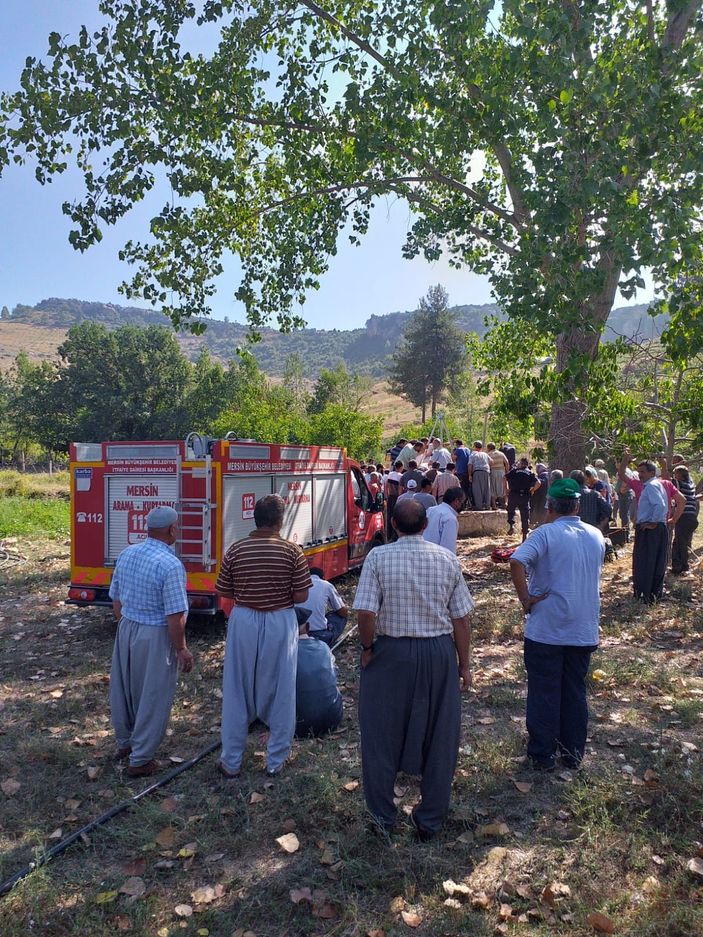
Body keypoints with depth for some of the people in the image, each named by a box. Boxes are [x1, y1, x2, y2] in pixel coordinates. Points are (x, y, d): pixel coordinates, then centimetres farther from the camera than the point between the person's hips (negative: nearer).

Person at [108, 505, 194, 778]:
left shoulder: (126, 554, 0)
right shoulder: (170, 565, -23)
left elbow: (116, 600, 10)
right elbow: (175, 617, -22)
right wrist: (182, 650, -10)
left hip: (126, 630, 8)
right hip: (155, 637, -7)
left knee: (123, 689, 22)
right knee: (152, 697, 8)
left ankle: (124, 743, 43)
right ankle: (140, 760, 20)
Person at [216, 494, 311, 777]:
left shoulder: (235, 550, -5)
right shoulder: (292, 551, -9)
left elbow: (225, 592, 1)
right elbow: (301, 596, -8)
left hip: (244, 622, 1)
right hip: (281, 624, -1)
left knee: (237, 693, 14)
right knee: (280, 692, 13)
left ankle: (231, 761, 24)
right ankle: (276, 761, 24)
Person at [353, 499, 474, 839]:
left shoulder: (379, 557, -10)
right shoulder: (447, 559, -3)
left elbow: (366, 612, -17)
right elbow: (460, 619, 0)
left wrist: (367, 648, 1)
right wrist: (464, 664, 10)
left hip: (390, 652, -2)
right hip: (439, 652, 2)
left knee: (382, 735, 14)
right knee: (439, 736, 16)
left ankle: (383, 816, 28)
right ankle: (430, 820, 28)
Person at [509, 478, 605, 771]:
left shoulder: (546, 533, -14)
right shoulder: (596, 536, 4)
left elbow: (517, 561, -29)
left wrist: (525, 598, -18)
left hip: (546, 629, -5)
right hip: (584, 629, 5)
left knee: (544, 693, 7)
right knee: (575, 691, 17)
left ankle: (542, 755, 18)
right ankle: (573, 753, 27)